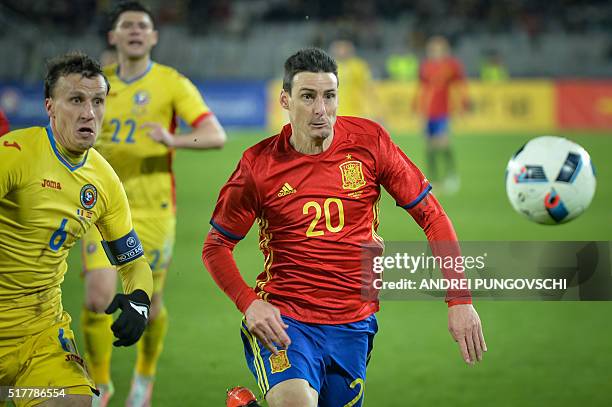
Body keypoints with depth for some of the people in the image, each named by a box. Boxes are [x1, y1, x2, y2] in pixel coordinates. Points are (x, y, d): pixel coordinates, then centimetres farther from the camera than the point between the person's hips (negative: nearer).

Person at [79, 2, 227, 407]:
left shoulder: (173, 83, -5)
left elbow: (216, 135, -15)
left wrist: (175, 140, -32)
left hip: (153, 210, -2)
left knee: (149, 305, 5)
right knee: (98, 298, -11)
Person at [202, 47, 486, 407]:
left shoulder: (369, 141, -1)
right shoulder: (259, 164, -5)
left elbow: (431, 215, 4)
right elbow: (216, 246, 5)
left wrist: (460, 299, -4)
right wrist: (249, 303, -13)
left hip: (353, 325, 4)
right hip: (284, 317, -4)